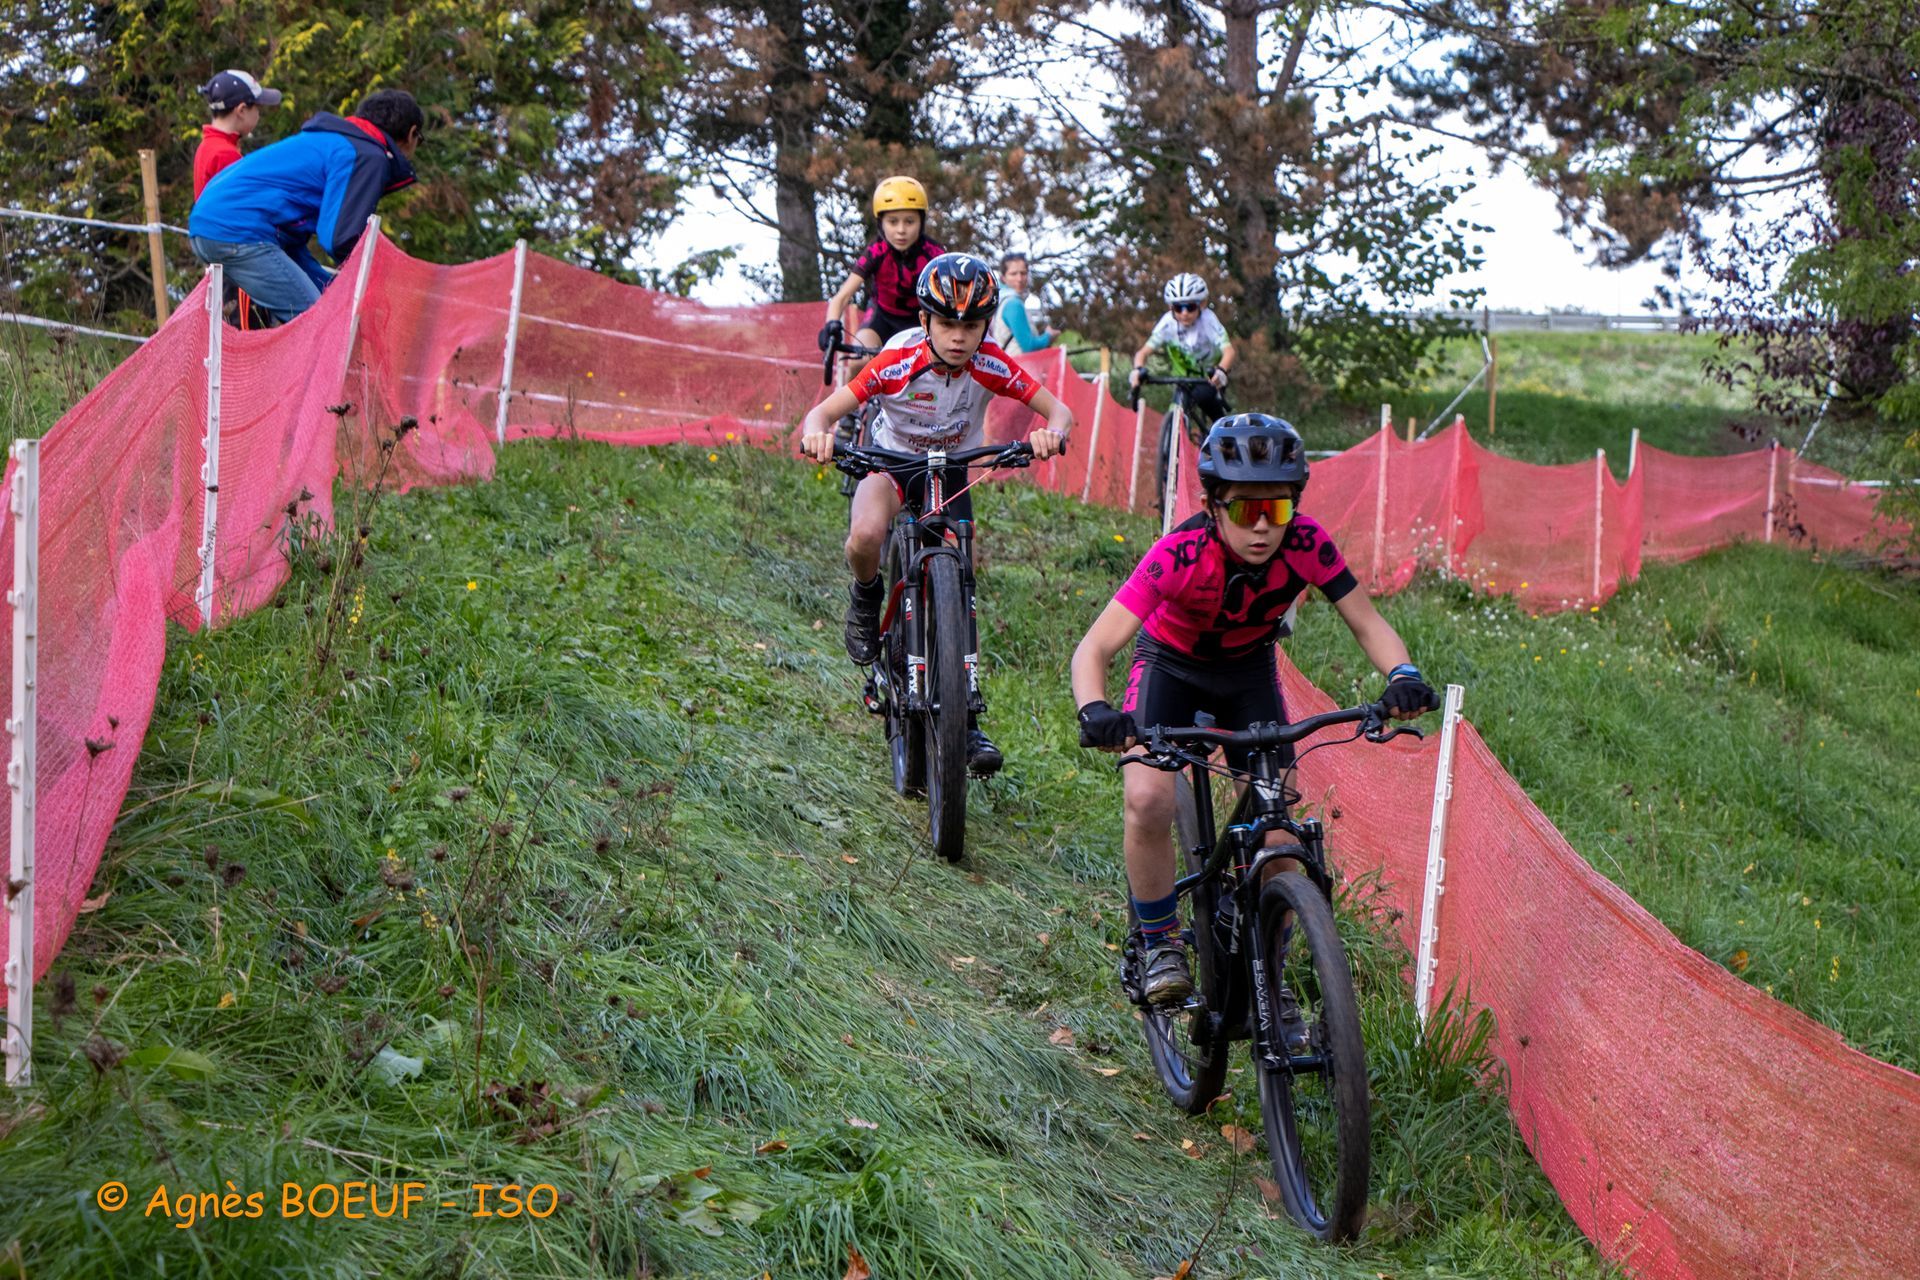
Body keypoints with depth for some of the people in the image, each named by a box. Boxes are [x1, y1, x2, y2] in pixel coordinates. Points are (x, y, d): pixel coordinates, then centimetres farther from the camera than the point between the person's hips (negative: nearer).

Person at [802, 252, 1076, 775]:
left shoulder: (991, 365, -23)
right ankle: (866, 599, 0)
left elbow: (1058, 409, -21)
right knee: (865, 537, -35)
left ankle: (966, 721, 7)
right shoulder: (899, 362, -29)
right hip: (891, 462, -2)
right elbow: (824, 411, -30)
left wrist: (1051, 432, -45)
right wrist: (817, 434, -54)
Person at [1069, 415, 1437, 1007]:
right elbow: (1094, 648, -40)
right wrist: (1096, 713, -60)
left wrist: (1403, 675, -44)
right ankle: (1161, 946, -3)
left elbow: (1367, 623, -23)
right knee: (1148, 801, -26)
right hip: (1171, 664, -2)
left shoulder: (1305, 544, -28)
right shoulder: (1182, 554, -35)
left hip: (1250, 670, 3)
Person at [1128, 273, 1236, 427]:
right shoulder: (1167, 324, -23)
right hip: (1185, 378, 3)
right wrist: (1138, 369, -48)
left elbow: (1229, 351, -41)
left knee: (1202, 397, -30)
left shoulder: (1208, 321, -29)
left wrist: (1221, 371, -63)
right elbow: (1144, 352, -25)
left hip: (1211, 376, -3)